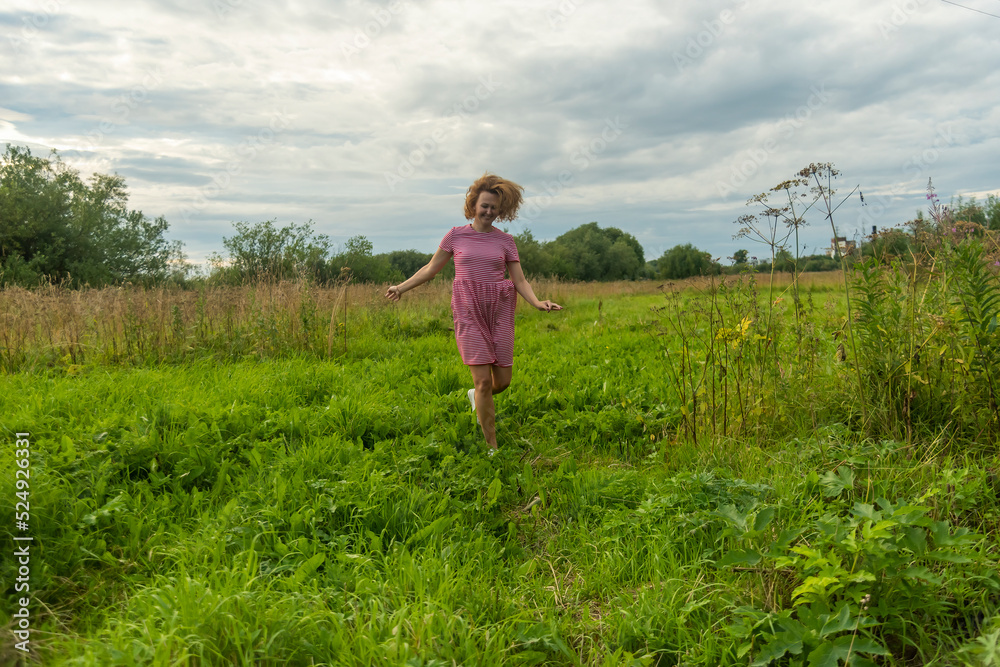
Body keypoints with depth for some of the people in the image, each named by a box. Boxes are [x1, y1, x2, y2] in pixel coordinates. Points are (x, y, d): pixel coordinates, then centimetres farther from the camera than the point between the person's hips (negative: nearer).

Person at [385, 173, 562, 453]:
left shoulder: (505, 240, 7)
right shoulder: (456, 235, 4)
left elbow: (520, 281, 4)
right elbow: (431, 268, 12)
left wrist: (538, 303, -13)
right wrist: (401, 287, 5)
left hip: (499, 312, 2)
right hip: (469, 312, -2)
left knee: (503, 380, 3)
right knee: (483, 379, -8)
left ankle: (476, 397, 41)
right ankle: (492, 448, 5)